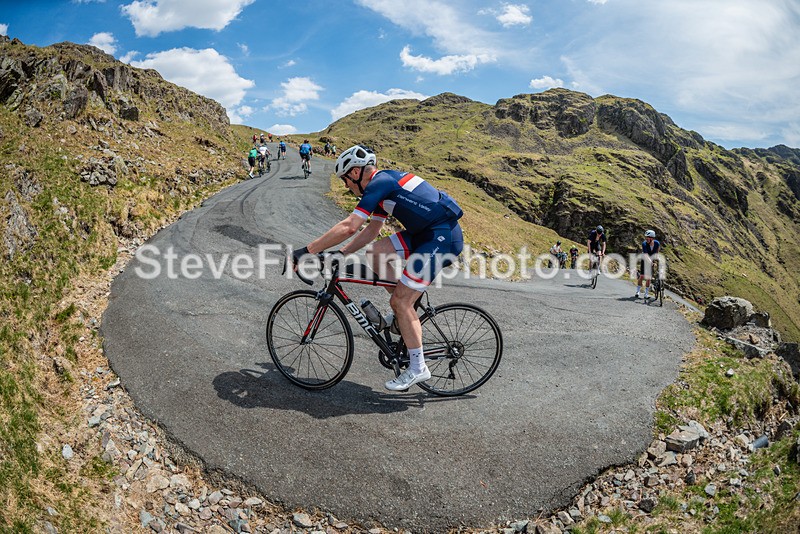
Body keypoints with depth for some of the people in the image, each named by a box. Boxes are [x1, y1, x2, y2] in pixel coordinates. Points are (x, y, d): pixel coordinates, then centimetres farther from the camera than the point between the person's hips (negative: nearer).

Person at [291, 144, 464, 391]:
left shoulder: (379, 183, -14)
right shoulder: (384, 183, 16)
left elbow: (349, 227, -22)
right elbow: (372, 229, 20)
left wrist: (306, 251, -18)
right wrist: (340, 253, 14)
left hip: (442, 237, -9)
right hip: (426, 233, 9)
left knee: (400, 302, -7)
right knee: (374, 252, 7)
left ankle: (418, 368, 5)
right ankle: (406, 310, 16)